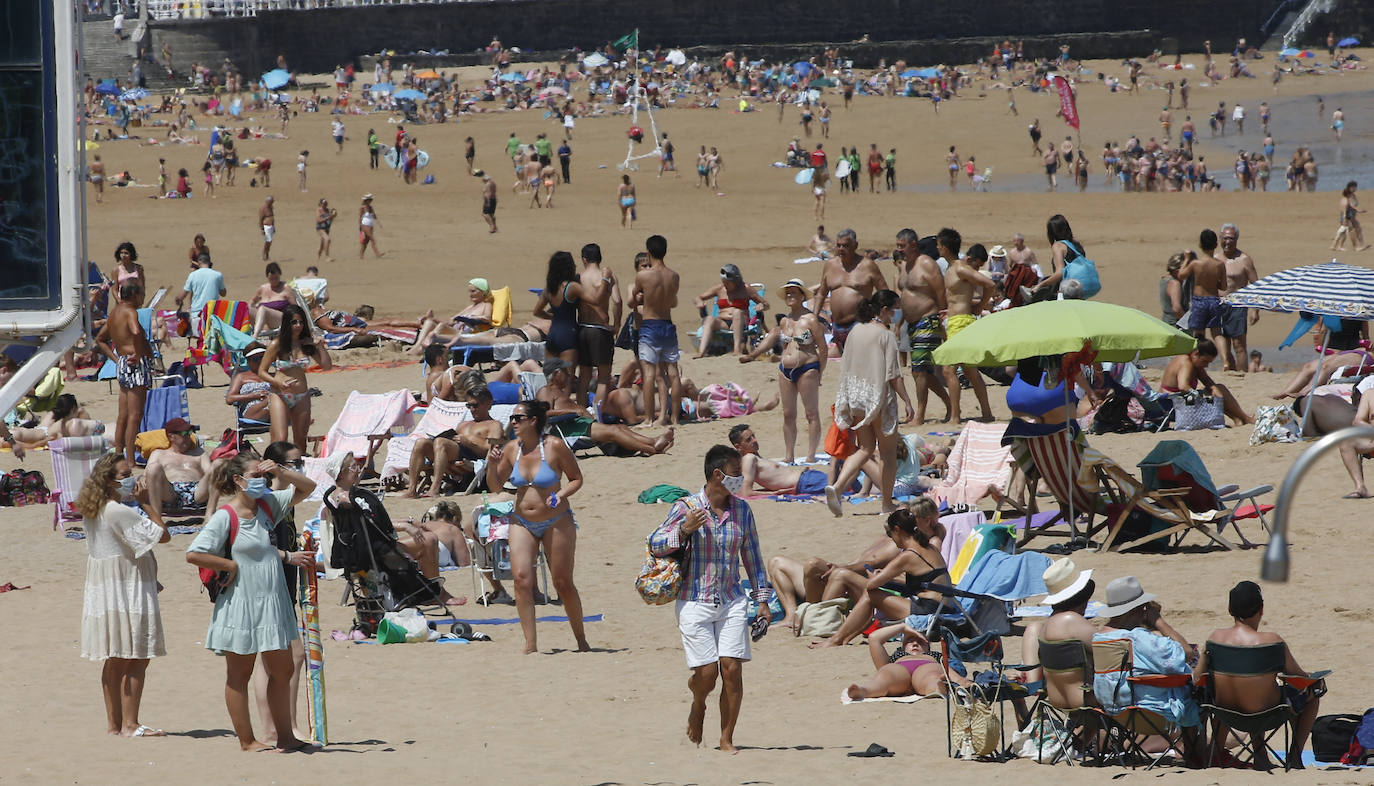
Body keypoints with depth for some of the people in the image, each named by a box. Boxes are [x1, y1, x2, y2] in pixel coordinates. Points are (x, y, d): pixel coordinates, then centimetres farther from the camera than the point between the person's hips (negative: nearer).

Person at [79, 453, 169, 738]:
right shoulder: (119, 512, -19)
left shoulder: (91, 513, 11)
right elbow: (163, 535, -18)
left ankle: (114, 723, 17)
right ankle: (130, 725, -6)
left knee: (115, 660, 13)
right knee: (136, 659, -5)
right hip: (128, 593, -9)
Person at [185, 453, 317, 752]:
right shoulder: (224, 517, -13)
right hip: (241, 604, -7)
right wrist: (231, 565, -13)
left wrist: (280, 471, -3)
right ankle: (246, 740, 11)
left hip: (274, 602, 7)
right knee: (239, 674, 5)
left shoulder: (268, 504, 7)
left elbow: (307, 488, 15)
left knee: (282, 671, 13)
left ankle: (285, 736, 23)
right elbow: (193, 554, -19)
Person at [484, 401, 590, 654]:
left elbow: (577, 478, -1)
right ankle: (530, 644, -14)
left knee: (563, 583, 2)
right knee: (521, 578, -14)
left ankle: (581, 640, 21)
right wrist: (491, 465, -8)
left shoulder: (555, 447, -11)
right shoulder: (511, 449, 1)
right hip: (522, 523, 3)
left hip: (556, 522, -3)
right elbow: (495, 485, 11)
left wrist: (561, 494, -19)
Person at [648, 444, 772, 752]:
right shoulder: (686, 507, -4)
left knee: (732, 669, -7)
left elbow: (753, 559, 15)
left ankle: (727, 739, 6)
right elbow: (654, 544, -1)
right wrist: (683, 530, -18)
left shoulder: (742, 510, 7)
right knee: (706, 673, -7)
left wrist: (762, 601, 13)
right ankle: (697, 707, 29)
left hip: (732, 602, 3)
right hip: (695, 603, -3)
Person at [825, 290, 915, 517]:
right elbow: (893, 374, -14)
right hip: (879, 397, -6)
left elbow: (845, 368, 12)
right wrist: (907, 402, -8)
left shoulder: (855, 332, 7)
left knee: (865, 448, 13)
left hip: (854, 396, 6)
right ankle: (887, 502, 14)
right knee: (888, 451, 9)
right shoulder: (885, 335, -12)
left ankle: (837, 486, -9)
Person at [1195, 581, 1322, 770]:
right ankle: (1295, 755, 31)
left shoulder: (1215, 637, -13)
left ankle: (1260, 754, 44)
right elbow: (1297, 675, -9)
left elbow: (1197, 677, -1)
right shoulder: (1272, 641, -23)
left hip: (1226, 710, 4)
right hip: (1265, 710, -4)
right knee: (1312, 694, 25)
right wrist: (1315, 680, 14)